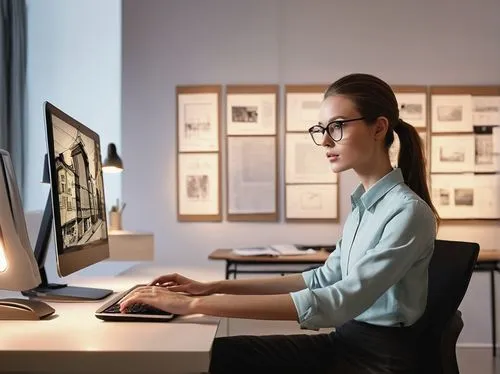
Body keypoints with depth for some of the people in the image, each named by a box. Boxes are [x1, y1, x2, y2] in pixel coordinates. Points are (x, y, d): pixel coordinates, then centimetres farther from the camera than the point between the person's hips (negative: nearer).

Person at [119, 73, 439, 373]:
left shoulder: (409, 212, -20)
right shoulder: (364, 205, 6)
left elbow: (338, 303, -30)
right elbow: (324, 279, 10)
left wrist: (197, 305, -32)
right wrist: (212, 288, 2)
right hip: (346, 340, 7)